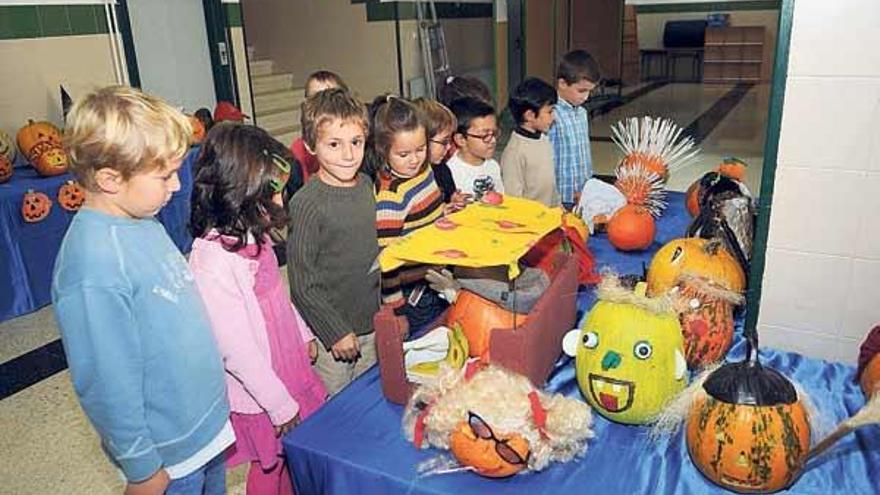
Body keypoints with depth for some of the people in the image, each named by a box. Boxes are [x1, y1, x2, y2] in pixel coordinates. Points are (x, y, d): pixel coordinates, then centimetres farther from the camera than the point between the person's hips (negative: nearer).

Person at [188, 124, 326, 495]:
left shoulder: (252, 235, -3)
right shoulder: (212, 263, -30)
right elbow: (236, 350, -25)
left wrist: (303, 335, 20)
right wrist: (280, 406, -17)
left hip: (288, 364, 7)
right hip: (260, 395, -7)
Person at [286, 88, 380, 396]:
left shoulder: (366, 184, 1)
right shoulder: (307, 204, -20)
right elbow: (301, 282, -17)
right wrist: (335, 332, -15)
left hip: (373, 324, 6)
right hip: (330, 333, -6)